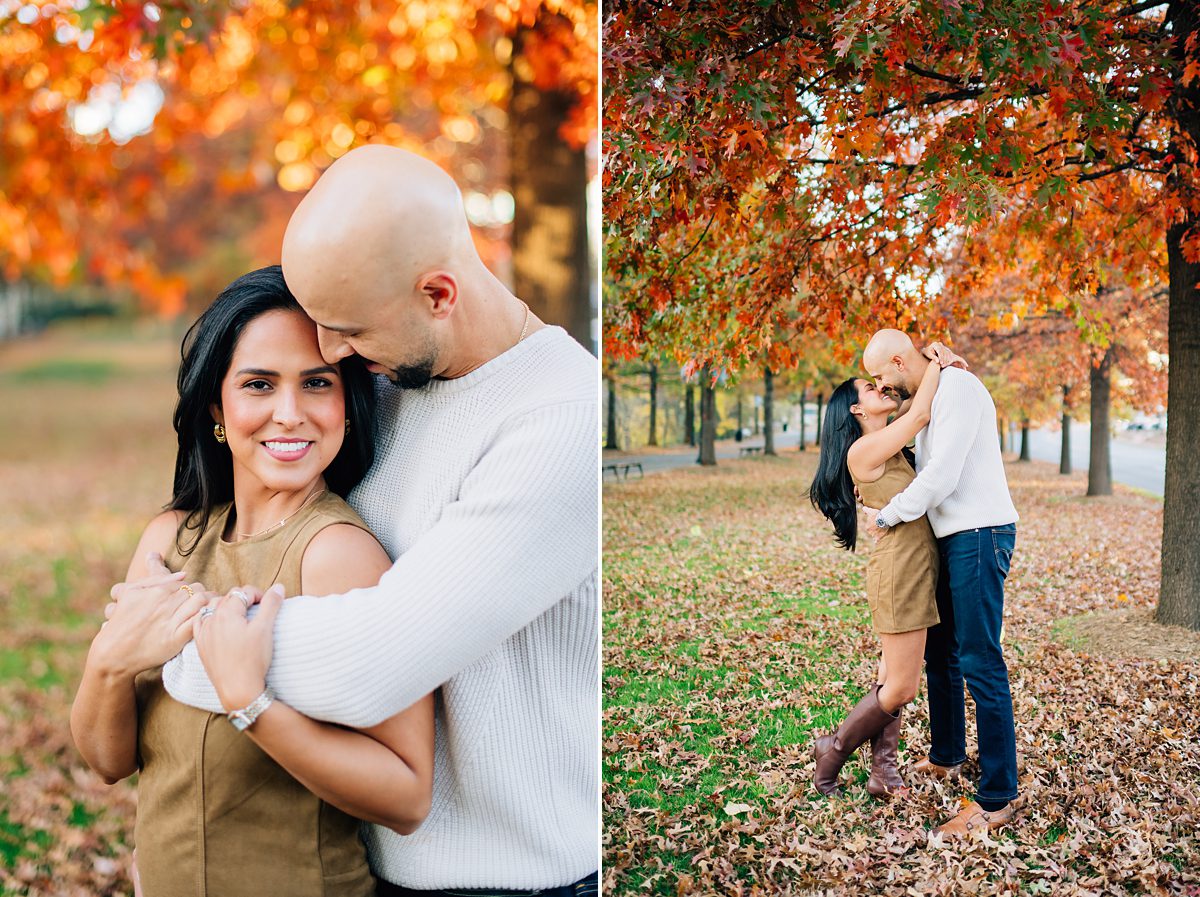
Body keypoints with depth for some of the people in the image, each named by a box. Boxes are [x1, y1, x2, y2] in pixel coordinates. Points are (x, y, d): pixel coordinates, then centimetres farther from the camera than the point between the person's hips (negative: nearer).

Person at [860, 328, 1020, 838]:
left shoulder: (957, 386, -14)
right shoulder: (929, 399, 17)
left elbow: (942, 474, -21)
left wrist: (888, 516, -11)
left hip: (980, 535, -11)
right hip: (952, 538, 11)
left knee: (979, 663, -11)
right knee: (940, 653, 19)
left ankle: (997, 798, -7)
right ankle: (946, 758, 35)